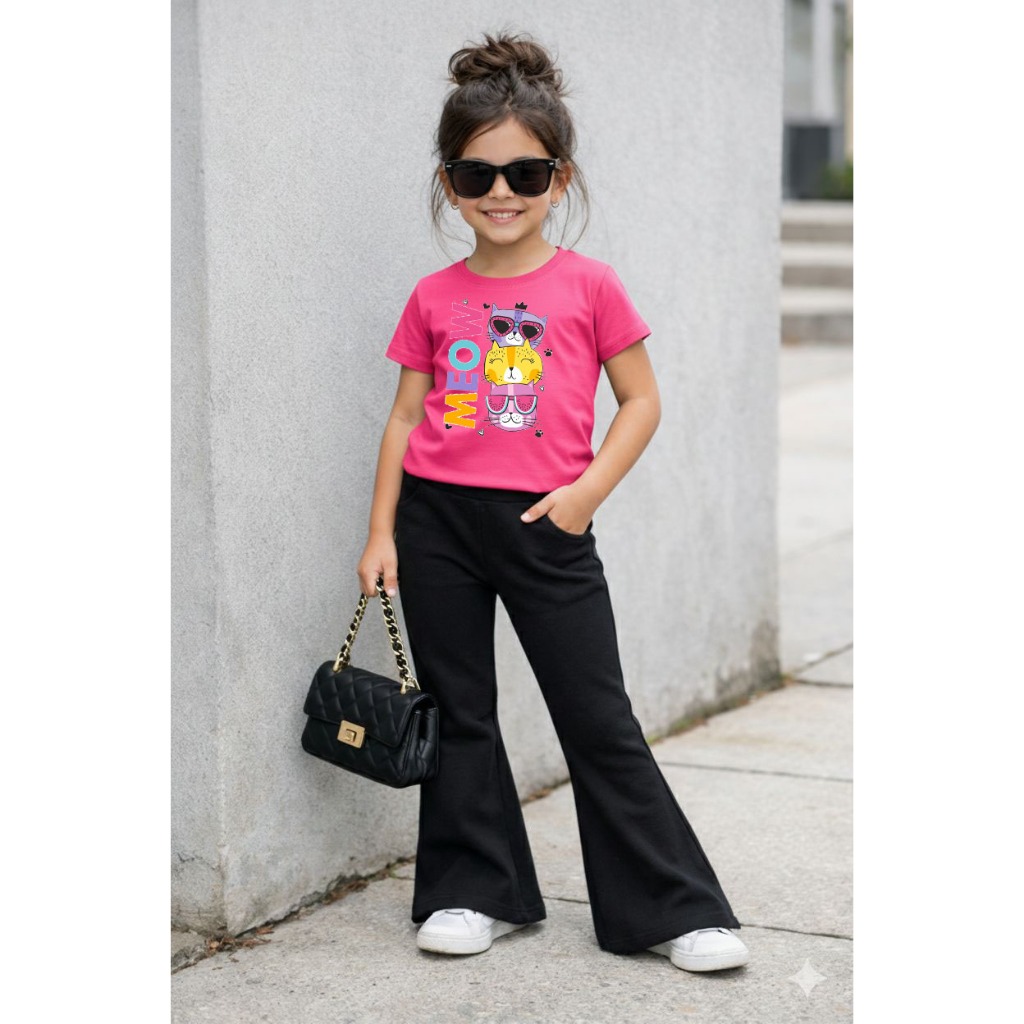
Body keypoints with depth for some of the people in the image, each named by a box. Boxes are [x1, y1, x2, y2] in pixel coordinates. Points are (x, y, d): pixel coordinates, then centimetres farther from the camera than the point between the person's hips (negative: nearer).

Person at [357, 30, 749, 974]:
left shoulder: (590, 286, -2)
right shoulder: (434, 298, 4)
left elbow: (642, 401, 1)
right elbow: (406, 415, 8)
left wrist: (589, 489, -11)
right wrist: (381, 532, 4)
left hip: (546, 525, -3)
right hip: (438, 520, 3)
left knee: (600, 721, 1)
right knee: (459, 714, 10)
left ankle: (676, 911, 9)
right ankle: (477, 893, 24)